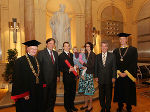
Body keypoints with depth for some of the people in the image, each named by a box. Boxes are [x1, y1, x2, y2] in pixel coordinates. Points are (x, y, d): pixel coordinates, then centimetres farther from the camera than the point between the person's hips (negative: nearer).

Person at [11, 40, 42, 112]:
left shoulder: (36, 60, 7)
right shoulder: (20, 61, -14)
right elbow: (18, 78, -16)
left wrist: (40, 87, 9)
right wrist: (24, 94, -18)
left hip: (37, 92, 6)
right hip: (26, 94, -6)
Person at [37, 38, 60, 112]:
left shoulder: (55, 53, 10)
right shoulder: (41, 53, -8)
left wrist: (58, 75, 7)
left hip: (53, 79, 5)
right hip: (45, 79, -5)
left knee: (52, 96, 17)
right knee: (44, 97, 11)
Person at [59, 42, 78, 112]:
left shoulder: (71, 54, 11)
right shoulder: (61, 56, -10)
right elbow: (60, 68, -15)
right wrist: (68, 70, -23)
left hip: (73, 77, 6)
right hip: (67, 78, -6)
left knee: (73, 92, 17)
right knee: (67, 93, 10)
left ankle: (72, 105, 38)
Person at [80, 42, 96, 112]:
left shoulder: (93, 55, -7)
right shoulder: (85, 54, 12)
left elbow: (92, 65, -13)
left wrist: (83, 64, -11)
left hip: (89, 74, -6)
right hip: (84, 73, 6)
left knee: (89, 90, 2)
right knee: (85, 89, 11)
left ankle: (90, 105, 19)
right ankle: (86, 104, 27)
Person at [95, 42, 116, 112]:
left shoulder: (112, 56, 0)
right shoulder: (97, 56, 5)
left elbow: (114, 67, -1)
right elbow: (96, 67, 6)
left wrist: (114, 77, -6)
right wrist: (96, 76, 1)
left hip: (109, 79, -1)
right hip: (100, 78, 2)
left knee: (108, 95, 11)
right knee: (101, 95, 13)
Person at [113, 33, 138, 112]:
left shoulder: (133, 50, 0)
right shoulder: (115, 51, 8)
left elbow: (134, 63, -7)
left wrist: (126, 73, -14)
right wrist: (119, 72, -9)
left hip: (128, 76, -2)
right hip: (118, 76, 2)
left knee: (128, 93, 8)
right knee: (119, 92, 11)